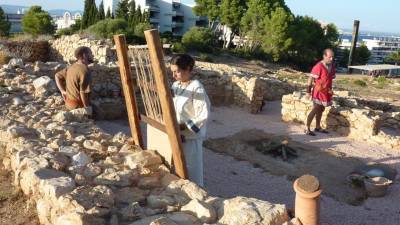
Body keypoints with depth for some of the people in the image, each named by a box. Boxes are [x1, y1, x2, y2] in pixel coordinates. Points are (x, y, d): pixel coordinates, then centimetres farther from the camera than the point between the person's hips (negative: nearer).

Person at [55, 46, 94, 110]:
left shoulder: (72, 67, 5)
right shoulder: (84, 71, -23)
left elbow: (57, 76, 19)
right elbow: (83, 93, -25)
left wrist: (63, 91, 13)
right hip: (79, 106, -9)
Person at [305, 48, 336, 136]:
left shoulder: (331, 65, 3)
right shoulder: (318, 67, -21)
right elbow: (310, 79, -19)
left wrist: (330, 89, 17)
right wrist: (308, 91, -18)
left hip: (326, 92, 8)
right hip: (319, 92, -7)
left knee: (321, 109, 16)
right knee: (315, 109, -9)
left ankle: (318, 127, 27)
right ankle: (307, 129, -3)